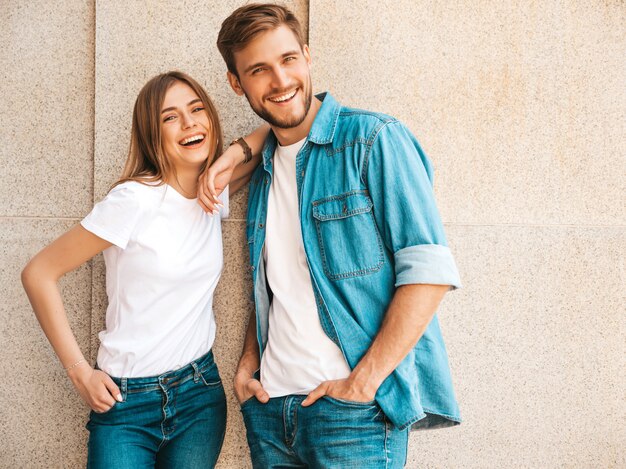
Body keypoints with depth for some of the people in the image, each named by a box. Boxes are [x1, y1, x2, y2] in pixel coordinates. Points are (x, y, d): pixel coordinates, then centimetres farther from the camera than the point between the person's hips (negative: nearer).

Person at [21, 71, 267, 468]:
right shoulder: (135, 200, -16)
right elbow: (38, 274, -13)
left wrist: (234, 154, -8)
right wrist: (80, 372, -11)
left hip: (201, 394, 5)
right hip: (126, 401, -5)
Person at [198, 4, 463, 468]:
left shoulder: (374, 139, -8)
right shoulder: (262, 172, 12)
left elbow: (430, 271, -14)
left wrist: (363, 381, -17)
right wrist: (249, 364, 7)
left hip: (352, 411, -6)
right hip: (269, 407, 6)